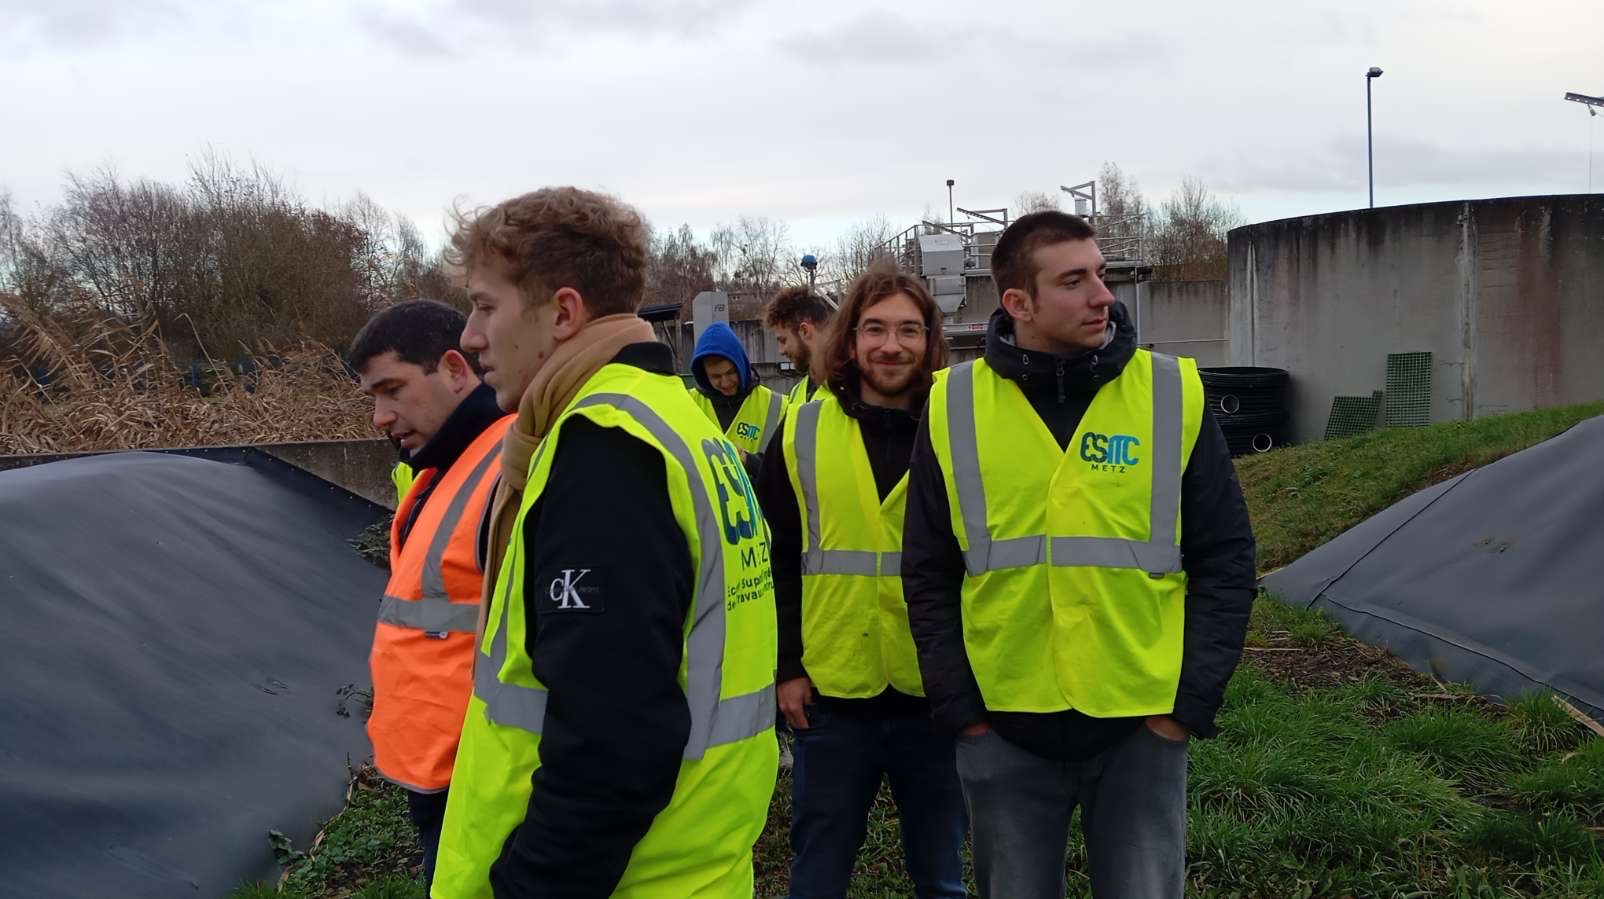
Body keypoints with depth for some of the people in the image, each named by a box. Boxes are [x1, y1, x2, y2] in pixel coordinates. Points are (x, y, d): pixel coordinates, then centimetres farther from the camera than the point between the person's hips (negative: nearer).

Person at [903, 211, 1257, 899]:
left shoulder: (1173, 395, -3)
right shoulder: (954, 407, -3)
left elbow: (1225, 560, 1)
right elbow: (928, 574, 3)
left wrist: (1191, 701, -5)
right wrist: (958, 707, -3)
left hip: (1144, 729, 0)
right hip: (1002, 733, 1)